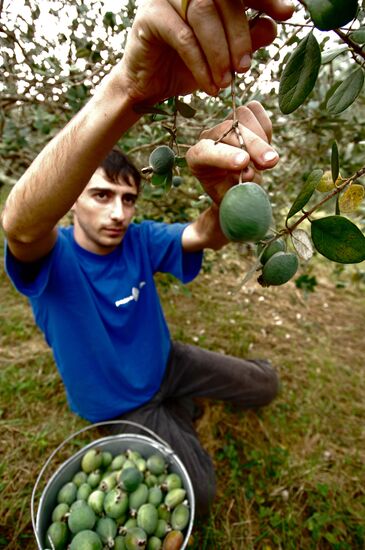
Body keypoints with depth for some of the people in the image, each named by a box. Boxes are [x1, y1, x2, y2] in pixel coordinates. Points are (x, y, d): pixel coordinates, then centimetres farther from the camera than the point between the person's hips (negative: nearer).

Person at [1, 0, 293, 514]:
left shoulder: (140, 239, -14)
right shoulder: (51, 257, -24)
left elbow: (208, 236, -27)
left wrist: (225, 192, -53)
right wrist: (127, 88, -63)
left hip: (164, 360, 4)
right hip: (118, 402, -3)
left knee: (265, 385, 10)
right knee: (200, 494, -3)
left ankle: (175, 396, 34)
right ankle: (173, 411, 25)